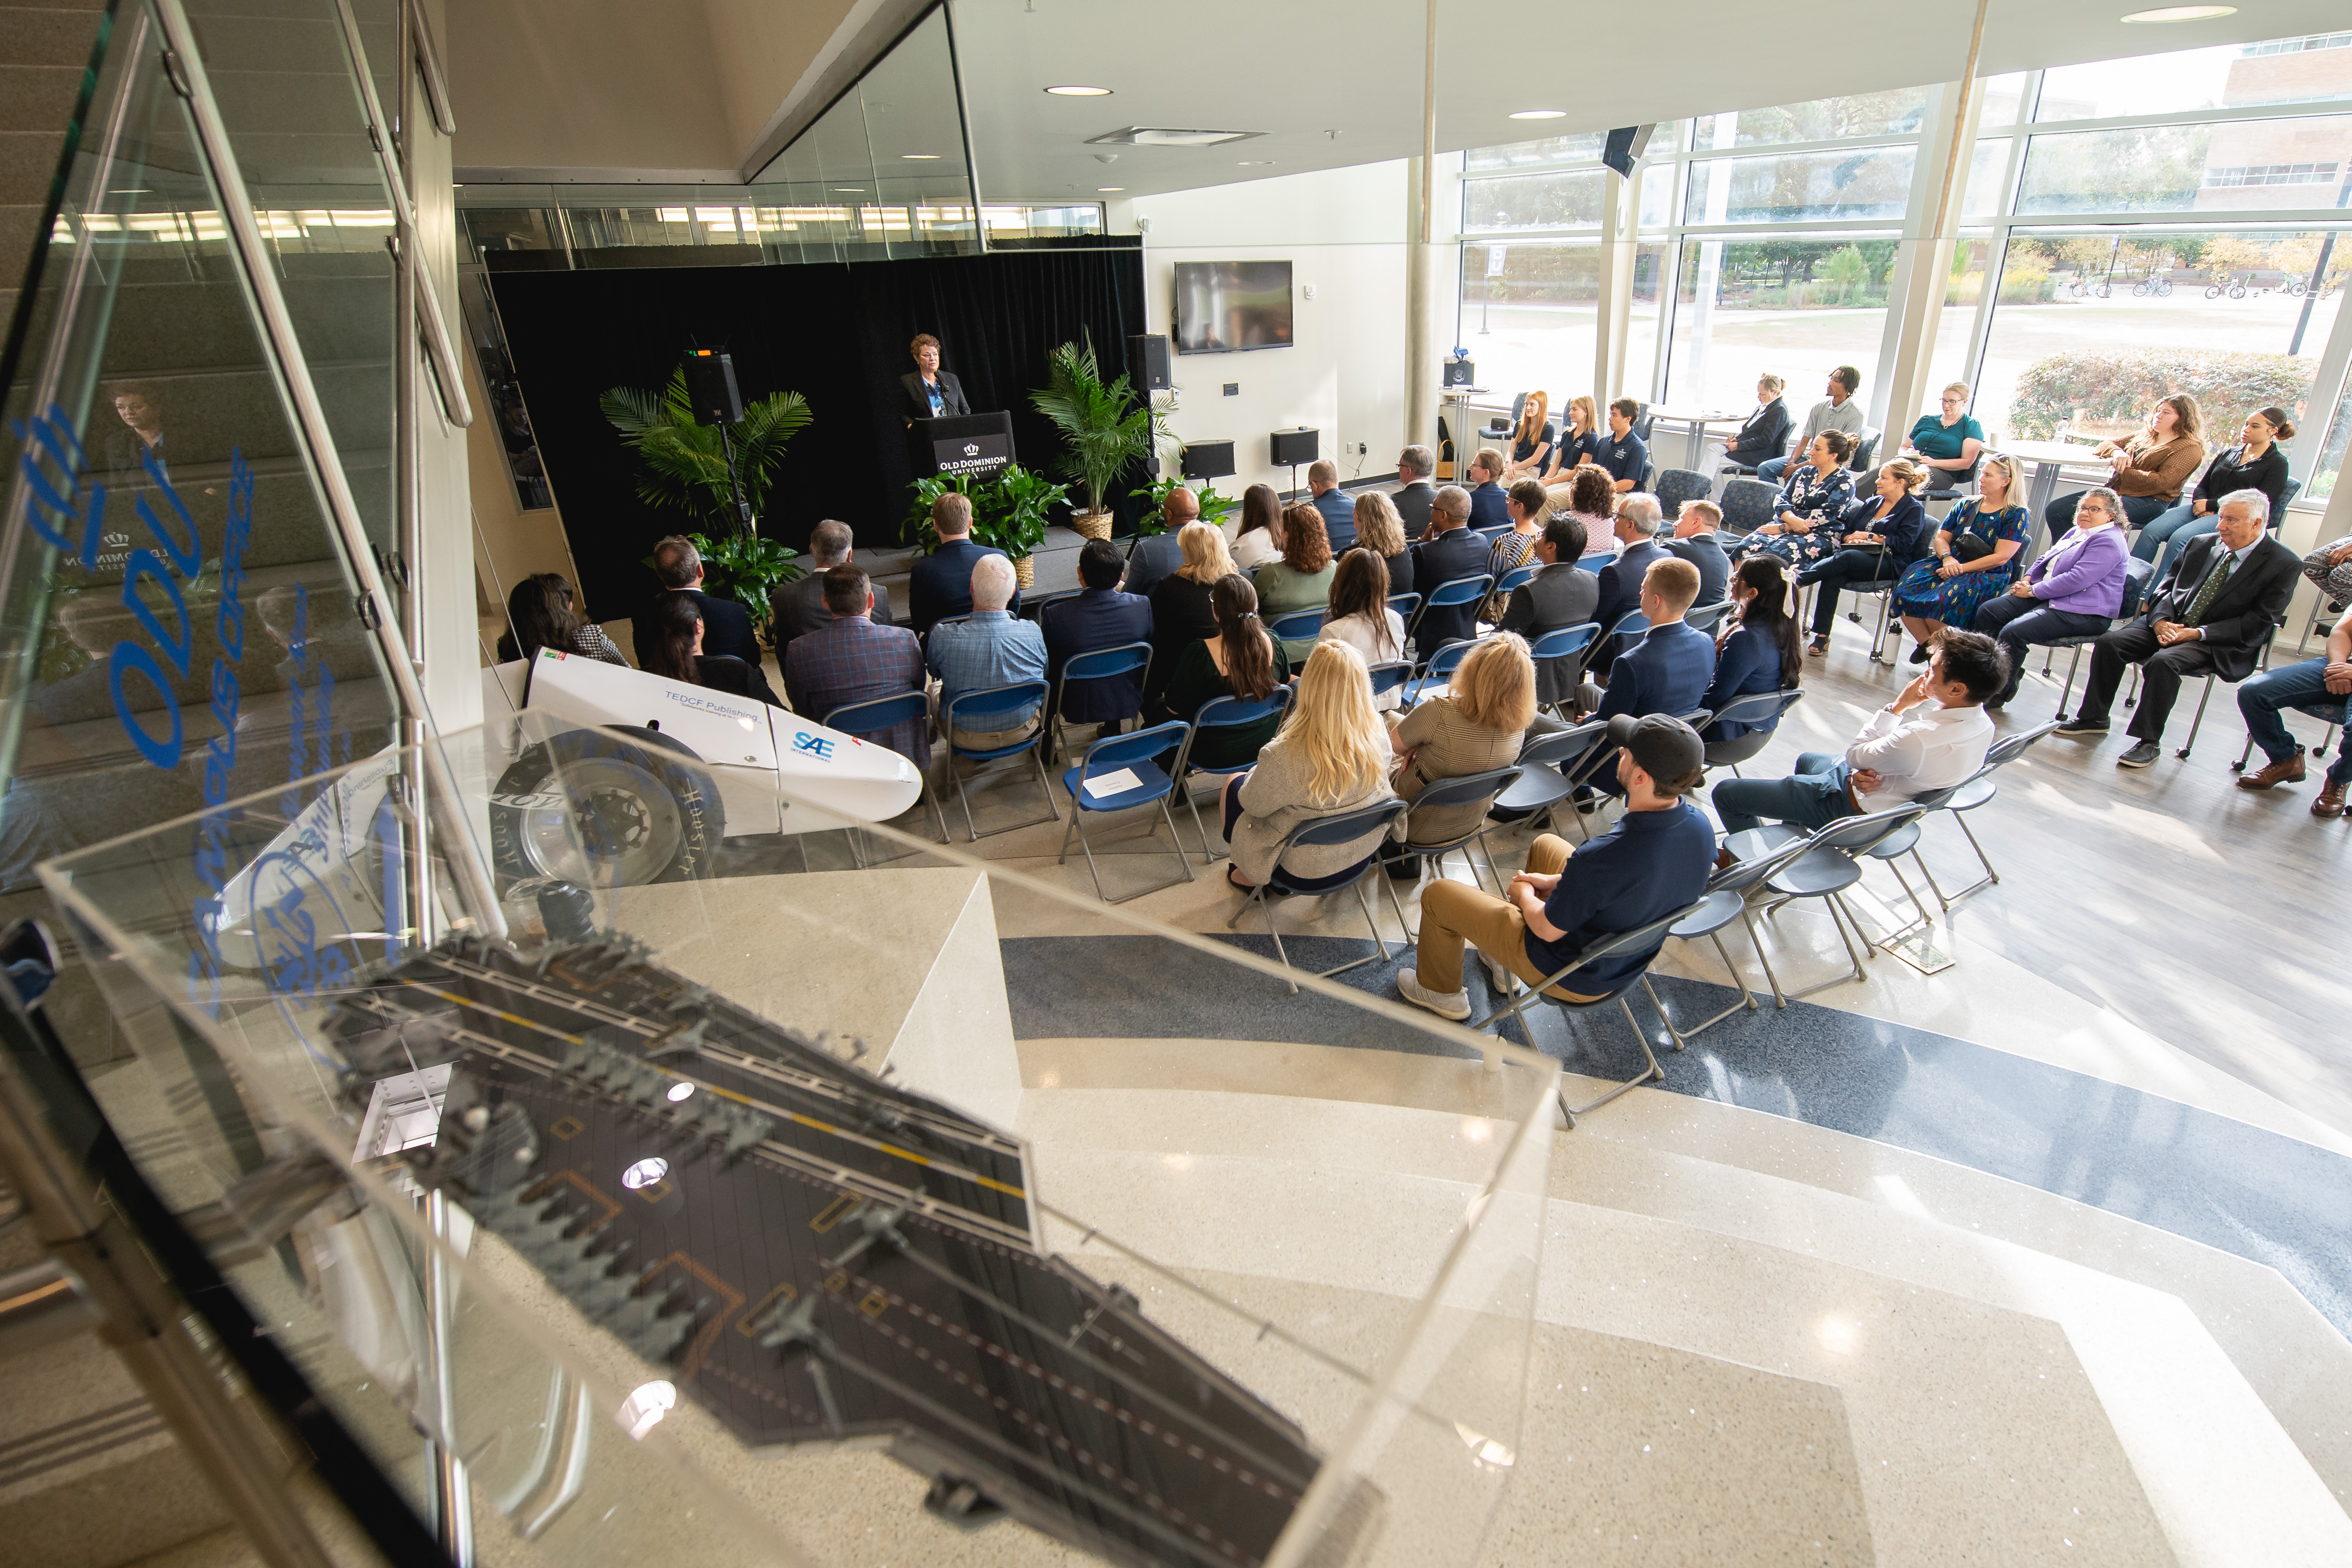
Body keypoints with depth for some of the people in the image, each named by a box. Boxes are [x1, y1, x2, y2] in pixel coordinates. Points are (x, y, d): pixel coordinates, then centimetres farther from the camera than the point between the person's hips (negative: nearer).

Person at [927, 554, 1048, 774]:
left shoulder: (943, 638, -29)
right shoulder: (1033, 632, -25)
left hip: (967, 737, -1)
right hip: (1024, 729, 1)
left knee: (934, 689, 31)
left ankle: (966, 759, 35)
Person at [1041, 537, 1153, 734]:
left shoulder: (1055, 616, -28)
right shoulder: (1143, 605, -20)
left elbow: (1048, 669, -13)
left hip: (1078, 707, -3)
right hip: (1129, 702, 3)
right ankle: (1113, 727, 55)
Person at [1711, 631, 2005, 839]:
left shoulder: (1919, 741, -41)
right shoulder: (1982, 724, -12)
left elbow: (1855, 756, -21)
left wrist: (1898, 706, -17)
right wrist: (1877, 776, -16)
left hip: (1853, 807, -10)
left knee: (1726, 792, -3)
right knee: (1808, 759, 39)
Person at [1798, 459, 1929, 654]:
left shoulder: (1914, 509, 7)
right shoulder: (1872, 502, 25)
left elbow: (1904, 543, -7)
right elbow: (1846, 529, 21)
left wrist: (1870, 536, -7)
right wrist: (1851, 538, -2)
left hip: (1889, 565, -4)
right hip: (1857, 562, 4)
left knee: (1848, 557, -37)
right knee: (1832, 578, -31)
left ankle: (1798, 579, -45)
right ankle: (1822, 636, -37)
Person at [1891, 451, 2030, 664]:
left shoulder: (2016, 515, -1)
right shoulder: (1966, 506, 15)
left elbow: (2001, 558, -10)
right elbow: (1941, 538, 13)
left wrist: (1961, 569, -17)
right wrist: (1947, 558, -10)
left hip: (1988, 576, -5)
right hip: (1949, 565, 5)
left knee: (1942, 600, -36)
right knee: (1906, 589, -26)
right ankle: (1926, 644, -12)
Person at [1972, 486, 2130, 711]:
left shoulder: (2109, 542, -12)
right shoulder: (2076, 532, 19)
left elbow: (2077, 580, -22)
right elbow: (2047, 558, 25)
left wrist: (2033, 591, -17)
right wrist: (2027, 579, 4)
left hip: (2082, 613, -10)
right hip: (2048, 598, 10)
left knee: (2013, 632, -31)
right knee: (1987, 612, -6)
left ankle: (1999, 694, -19)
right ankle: (2008, 670, -1)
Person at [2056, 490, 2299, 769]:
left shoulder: (2283, 564, -5)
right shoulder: (2203, 544, 10)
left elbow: (2259, 624, -11)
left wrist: (2196, 633, -19)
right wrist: (2160, 621, -9)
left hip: (2219, 644, -5)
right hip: (2169, 623, 5)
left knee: (2163, 661, -34)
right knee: (2109, 643, -19)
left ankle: (2149, 743, -22)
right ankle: (2092, 720, -7)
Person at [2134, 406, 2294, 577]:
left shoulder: (2277, 464, 4)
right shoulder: (2228, 453, 22)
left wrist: (2210, 505, -11)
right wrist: (2200, 502, -5)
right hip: (2204, 510, 5)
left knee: (2179, 538, -35)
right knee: (2151, 531, -24)